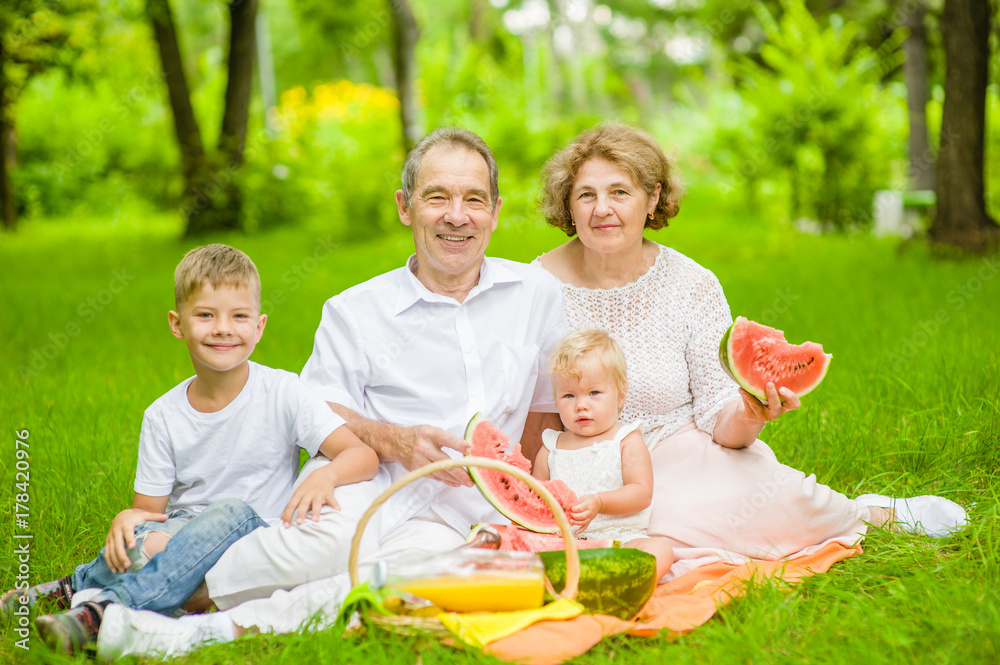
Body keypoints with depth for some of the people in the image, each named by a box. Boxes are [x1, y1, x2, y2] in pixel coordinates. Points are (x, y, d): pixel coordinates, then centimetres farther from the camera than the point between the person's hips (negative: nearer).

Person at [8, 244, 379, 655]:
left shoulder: (282, 393, -4)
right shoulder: (163, 417, 3)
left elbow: (363, 455, -12)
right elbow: (149, 508, 4)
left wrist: (325, 476, -34)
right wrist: (126, 518, -21)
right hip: (184, 533, 1)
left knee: (231, 513, -35)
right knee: (140, 545, -34)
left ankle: (107, 604, -34)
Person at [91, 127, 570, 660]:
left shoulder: (538, 293, 14)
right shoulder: (354, 311, 8)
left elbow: (547, 407, 23)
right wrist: (392, 440, -14)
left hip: (453, 516, 1)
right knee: (321, 546, -40)